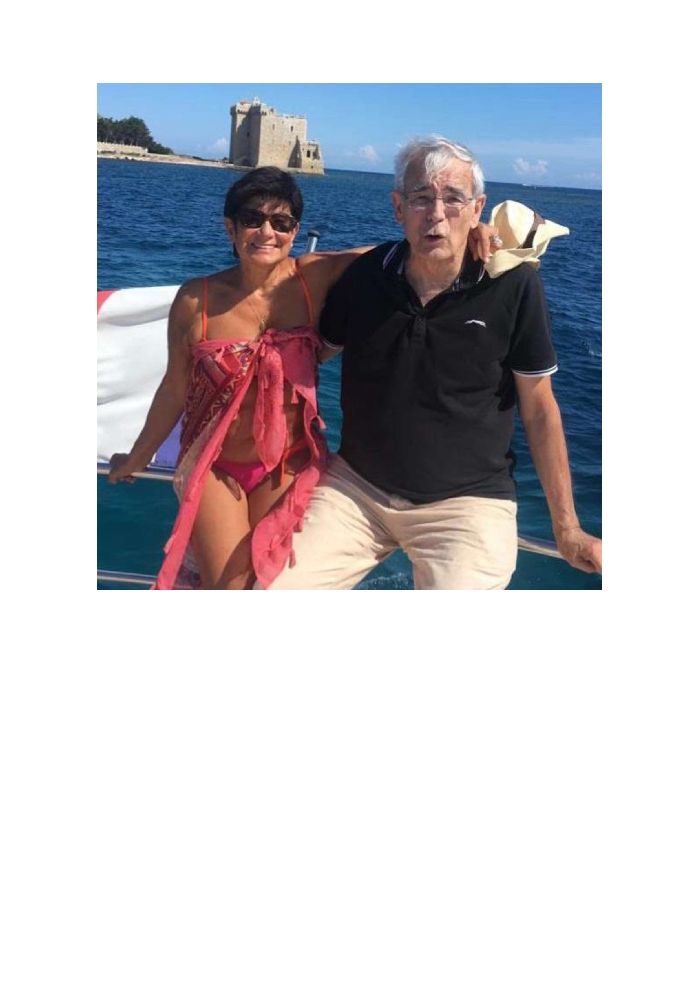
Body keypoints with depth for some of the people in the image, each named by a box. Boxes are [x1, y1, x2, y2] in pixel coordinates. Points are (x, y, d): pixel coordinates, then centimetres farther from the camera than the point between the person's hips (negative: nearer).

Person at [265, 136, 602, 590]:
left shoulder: (514, 287, -11)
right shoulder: (365, 274, -4)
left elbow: (539, 411, -3)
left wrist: (567, 528, -1)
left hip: (467, 500, -2)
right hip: (357, 485, 3)